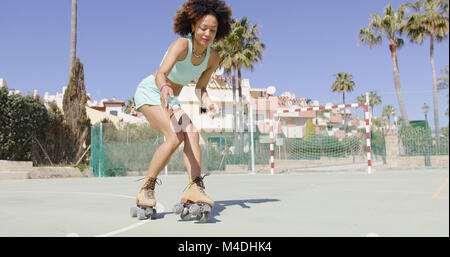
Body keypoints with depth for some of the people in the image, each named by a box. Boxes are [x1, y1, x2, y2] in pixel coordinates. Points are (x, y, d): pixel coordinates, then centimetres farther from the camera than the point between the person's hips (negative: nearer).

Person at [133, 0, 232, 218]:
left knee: (192, 133, -19)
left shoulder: (213, 58, -7)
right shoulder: (181, 45, -26)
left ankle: (195, 188, -27)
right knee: (175, 136, -25)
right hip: (149, 92, -6)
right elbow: (161, 74, -41)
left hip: (170, 101, 6)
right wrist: (164, 88, -64)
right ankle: (146, 190, -14)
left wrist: (208, 103, -16)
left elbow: (200, 88, 5)